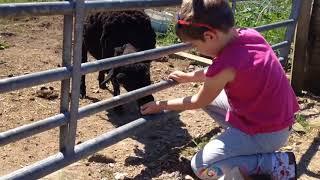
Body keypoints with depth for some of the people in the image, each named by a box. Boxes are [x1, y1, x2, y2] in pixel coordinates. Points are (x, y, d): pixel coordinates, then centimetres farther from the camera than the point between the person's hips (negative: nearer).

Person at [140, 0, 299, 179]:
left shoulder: (226, 64, -30)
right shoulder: (250, 34, -7)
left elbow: (197, 102, -9)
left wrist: (161, 105, 5)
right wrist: (188, 76, 23)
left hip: (266, 133, -9)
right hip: (277, 116, 9)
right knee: (208, 96, 14)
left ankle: (276, 163, -4)